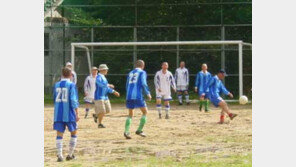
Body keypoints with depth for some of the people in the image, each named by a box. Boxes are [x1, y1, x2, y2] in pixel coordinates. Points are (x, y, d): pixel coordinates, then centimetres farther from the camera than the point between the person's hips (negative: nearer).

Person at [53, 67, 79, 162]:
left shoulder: (56, 85, 8)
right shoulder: (71, 85, -6)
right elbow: (74, 100, -12)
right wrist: (77, 113, -11)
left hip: (58, 114, 3)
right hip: (69, 113, -3)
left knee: (59, 134, 4)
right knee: (74, 133, 13)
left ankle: (60, 155, -7)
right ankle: (70, 155, 12)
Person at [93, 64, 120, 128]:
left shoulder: (103, 77, 17)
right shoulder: (99, 77, -13)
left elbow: (106, 87, 21)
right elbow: (101, 84, -33)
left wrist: (113, 92, 14)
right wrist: (108, 85, -29)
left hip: (105, 97, 9)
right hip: (99, 97, -9)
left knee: (107, 110, 8)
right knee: (102, 111, -9)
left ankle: (96, 115, 27)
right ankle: (100, 124, 6)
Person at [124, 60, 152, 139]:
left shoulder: (130, 73, 20)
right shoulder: (142, 72, 4)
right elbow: (143, 83, -9)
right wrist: (148, 93, -2)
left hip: (129, 96, 5)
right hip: (138, 96, -5)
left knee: (130, 114, 13)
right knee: (145, 112, 8)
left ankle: (126, 131, -3)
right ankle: (139, 130, 0)